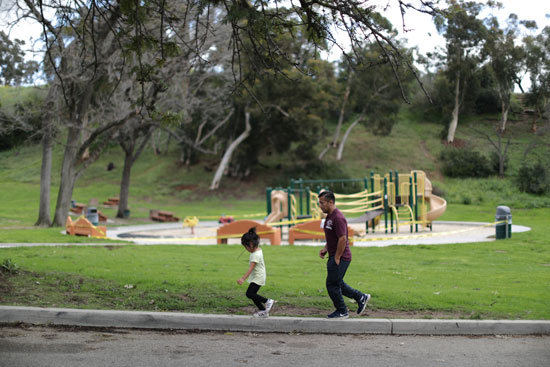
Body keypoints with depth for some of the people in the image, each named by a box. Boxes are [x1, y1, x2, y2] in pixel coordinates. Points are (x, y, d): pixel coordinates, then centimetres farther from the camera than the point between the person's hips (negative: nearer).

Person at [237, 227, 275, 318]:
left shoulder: (255, 255, -22)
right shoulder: (258, 250, 7)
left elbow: (251, 268, -31)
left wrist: (243, 278, -38)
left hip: (257, 278, -10)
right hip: (258, 277, 10)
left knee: (249, 294, -17)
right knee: (252, 294, 8)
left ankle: (268, 301, -9)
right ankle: (263, 311, 11)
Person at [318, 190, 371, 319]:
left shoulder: (338, 218, -21)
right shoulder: (329, 216, 12)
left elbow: (342, 239, -25)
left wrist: (337, 258, -20)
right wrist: (325, 248, 11)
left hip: (340, 257, -10)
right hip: (334, 256, 10)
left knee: (332, 284, -3)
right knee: (337, 283, 17)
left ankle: (342, 312, 10)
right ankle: (361, 297, 26)